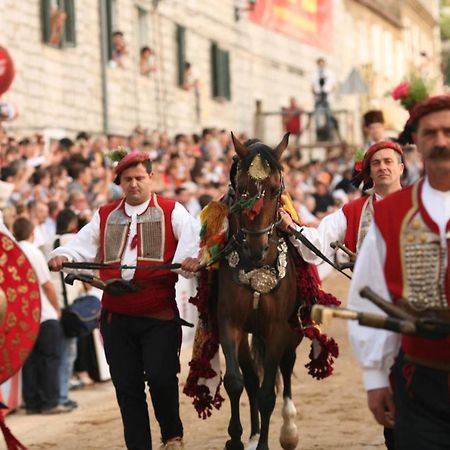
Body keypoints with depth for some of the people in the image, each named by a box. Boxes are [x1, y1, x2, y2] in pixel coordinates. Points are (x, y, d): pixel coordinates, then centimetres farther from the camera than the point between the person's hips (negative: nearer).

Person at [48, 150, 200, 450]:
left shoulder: (172, 212, 4)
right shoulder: (105, 216, 16)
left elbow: (194, 237, -11)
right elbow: (83, 245, 10)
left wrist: (193, 257, -32)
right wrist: (62, 256, -11)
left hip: (159, 314, -4)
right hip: (116, 314, 4)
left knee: (160, 377, -10)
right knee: (126, 385, 5)